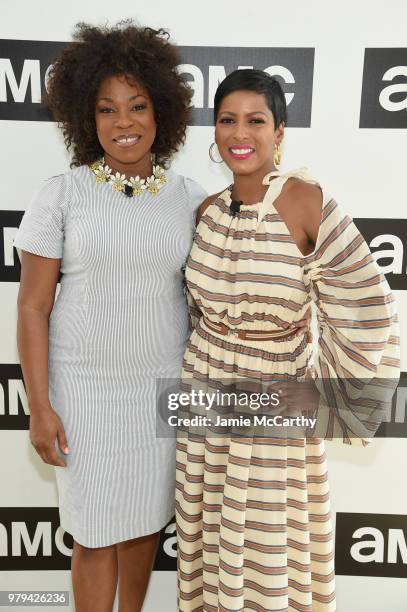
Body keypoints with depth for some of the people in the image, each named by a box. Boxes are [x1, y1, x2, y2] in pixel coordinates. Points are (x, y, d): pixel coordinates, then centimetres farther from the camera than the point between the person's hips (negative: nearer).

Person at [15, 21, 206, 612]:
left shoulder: (190, 198, -1)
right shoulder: (61, 194, -8)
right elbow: (33, 306, -7)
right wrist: (40, 406, -10)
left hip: (164, 385, 3)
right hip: (85, 387, -2)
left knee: (147, 519, 20)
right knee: (97, 532, 10)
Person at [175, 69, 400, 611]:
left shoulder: (305, 200, -16)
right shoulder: (209, 210, 0)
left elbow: (362, 305, -12)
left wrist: (333, 395, -8)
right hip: (206, 390, 5)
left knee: (270, 538, 13)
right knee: (209, 524, 20)